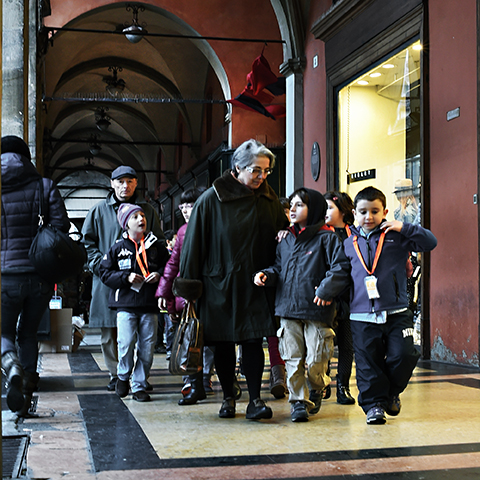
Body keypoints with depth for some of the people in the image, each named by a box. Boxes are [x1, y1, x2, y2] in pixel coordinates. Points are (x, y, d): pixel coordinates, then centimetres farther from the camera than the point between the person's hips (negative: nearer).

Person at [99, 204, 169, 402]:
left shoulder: (156, 246, 8)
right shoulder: (118, 248, 4)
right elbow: (105, 272, 4)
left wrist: (159, 274, -4)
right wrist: (126, 277, -9)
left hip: (149, 305, 2)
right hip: (125, 305, -2)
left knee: (147, 348, 2)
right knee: (126, 344, -12)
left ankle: (139, 386, 16)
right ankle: (123, 376, 16)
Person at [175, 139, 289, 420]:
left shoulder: (269, 198, 6)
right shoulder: (212, 199, -6)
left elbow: (283, 227, 22)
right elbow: (195, 242, -4)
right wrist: (189, 284, -4)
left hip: (255, 286, 2)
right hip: (220, 286, -2)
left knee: (254, 341, -3)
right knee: (223, 344, 7)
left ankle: (255, 399, 3)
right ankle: (228, 398, 21)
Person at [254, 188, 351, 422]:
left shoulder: (326, 238, -4)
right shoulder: (286, 241, 15)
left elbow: (341, 268, -10)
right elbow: (279, 268, 22)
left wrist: (326, 290, -18)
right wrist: (266, 275, 3)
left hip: (317, 310, -5)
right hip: (288, 308, 5)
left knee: (315, 361, -1)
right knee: (292, 359, 3)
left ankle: (316, 389, 29)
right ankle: (299, 401, 13)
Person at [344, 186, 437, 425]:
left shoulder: (396, 236, 4)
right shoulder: (349, 243, 11)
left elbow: (430, 242, 0)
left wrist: (404, 228, -9)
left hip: (396, 313, -1)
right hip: (362, 316, 1)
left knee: (403, 355, -5)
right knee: (368, 364, 1)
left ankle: (391, 392, 20)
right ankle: (374, 403, 15)